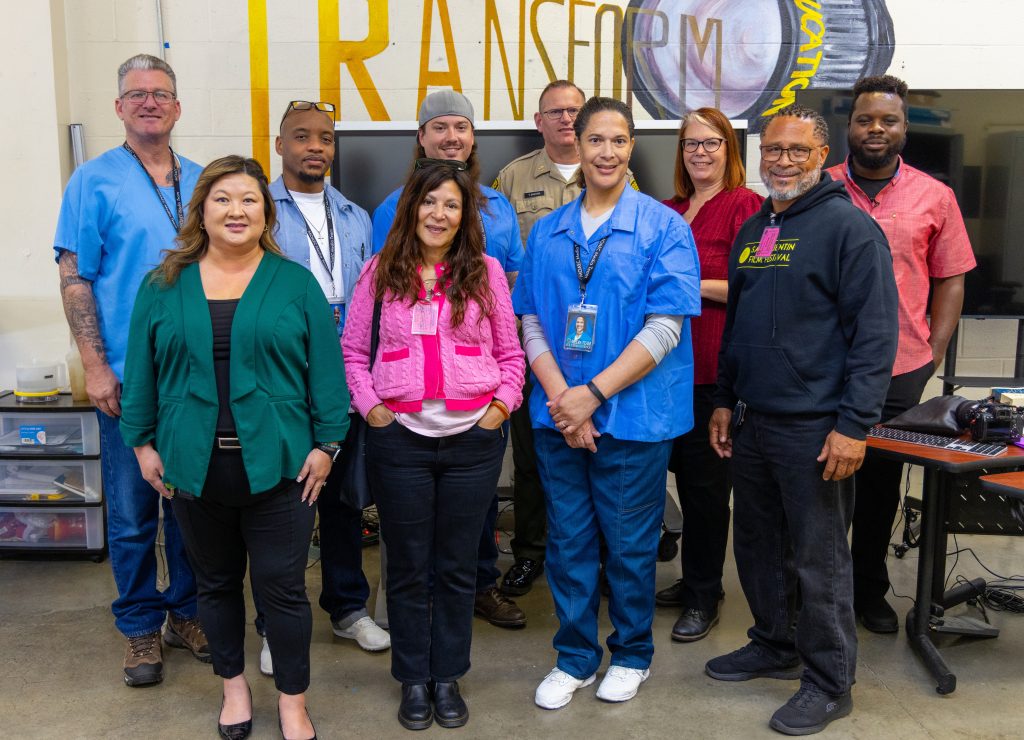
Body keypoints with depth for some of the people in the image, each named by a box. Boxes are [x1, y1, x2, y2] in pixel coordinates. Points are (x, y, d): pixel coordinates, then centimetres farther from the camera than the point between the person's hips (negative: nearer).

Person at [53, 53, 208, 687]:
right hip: (129, 378, -3)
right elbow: (75, 279, -4)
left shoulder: (202, 182, 10)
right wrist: (96, 367, -11)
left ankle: (186, 611, 29)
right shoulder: (94, 181, -1)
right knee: (132, 511, 5)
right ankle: (141, 628, 21)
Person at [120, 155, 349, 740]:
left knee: (283, 587, 4)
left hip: (277, 466, -2)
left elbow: (325, 368, -1)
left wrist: (326, 444, -5)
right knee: (216, 583, 16)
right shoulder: (164, 285, 5)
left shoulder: (296, 283, 0)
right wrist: (144, 442, 6)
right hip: (194, 467, 2)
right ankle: (234, 683, 37)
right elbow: (142, 370, 9)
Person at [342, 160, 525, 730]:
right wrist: (371, 408, -3)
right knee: (408, 566, 10)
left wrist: (499, 410, -3)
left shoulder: (486, 272, 4)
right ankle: (413, 679, 26)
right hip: (400, 439, 0)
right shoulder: (381, 272, 4)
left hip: (474, 440, 0)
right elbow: (353, 351, 8)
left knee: (457, 566, 10)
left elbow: (511, 354, 7)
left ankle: (448, 678, 27)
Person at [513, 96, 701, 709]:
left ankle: (632, 654, 32)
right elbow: (532, 324, 4)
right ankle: (575, 657, 30)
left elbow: (664, 328, -13)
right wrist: (559, 397, -10)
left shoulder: (663, 227, -5)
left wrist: (592, 394, -16)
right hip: (559, 417, 4)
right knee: (568, 542, 13)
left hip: (633, 415, -3)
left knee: (629, 545, 10)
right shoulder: (547, 233, 8)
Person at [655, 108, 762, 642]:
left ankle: (705, 597, 16)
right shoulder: (668, 210, 15)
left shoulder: (744, 205, -7)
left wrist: (694, 286, -15)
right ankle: (692, 579, 30)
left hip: (715, 365, -7)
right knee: (685, 472, 15)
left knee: (705, 479, 2)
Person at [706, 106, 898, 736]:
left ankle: (830, 683, 19)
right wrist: (725, 400, 17)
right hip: (751, 422, 7)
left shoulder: (850, 227, -10)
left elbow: (876, 334, -14)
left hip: (813, 429, -7)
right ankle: (774, 646, 38)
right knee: (757, 545, 18)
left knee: (818, 559, 3)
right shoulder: (752, 231, 14)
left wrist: (854, 425, -19)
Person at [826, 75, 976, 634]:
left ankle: (870, 590, 32)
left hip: (900, 372, 1)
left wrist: (934, 353, -1)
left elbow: (950, 282, 8)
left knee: (881, 484, 14)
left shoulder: (934, 197, 4)